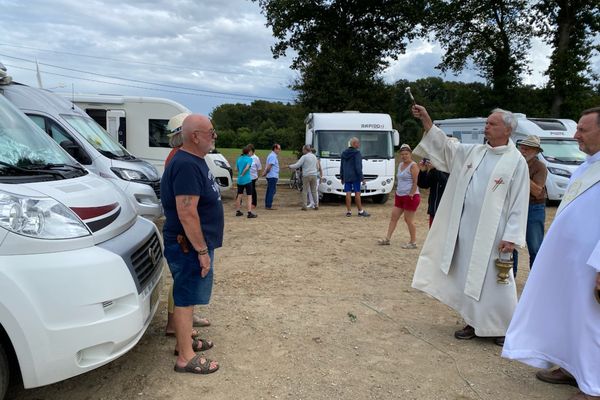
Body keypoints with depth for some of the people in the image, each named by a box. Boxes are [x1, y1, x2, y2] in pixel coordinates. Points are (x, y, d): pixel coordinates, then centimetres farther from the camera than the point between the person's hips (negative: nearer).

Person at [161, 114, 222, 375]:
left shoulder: (195, 161, 11)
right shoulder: (186, 165, -23)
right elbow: (187, 214, -28)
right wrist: (202, 251, -23)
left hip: (197, 244, 10)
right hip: (189, 246, -10)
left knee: (189, 295, 20)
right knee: (186, 298, 0)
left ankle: (185, 340, 35)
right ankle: (186, 358, 11)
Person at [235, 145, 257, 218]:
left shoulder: (239, 159, 10)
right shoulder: (249, 158, -8)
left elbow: (237, 168, 14)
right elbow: (247, 167, -21)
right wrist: (242, 174, -10)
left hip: (239, 180, 6)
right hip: (247, 180, -6)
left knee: (239, 196, 15)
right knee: (249, 196, -3)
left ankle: (238, 211, 21)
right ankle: (250, 213, -8)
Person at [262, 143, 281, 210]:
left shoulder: (271, 155, 18)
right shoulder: (273, 156, -15)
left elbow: (268, 166, 16)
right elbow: (269, 167, -20)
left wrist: (265, 172, 7)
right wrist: (265, 173, -7)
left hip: (270, 176, 10)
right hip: (273, 176, -10)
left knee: (269, 191, 13)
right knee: (272, 191, -7)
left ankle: (267, 205, 18)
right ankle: (269, 206, -6)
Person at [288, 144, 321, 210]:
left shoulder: (304, 157, -8)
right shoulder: (314, 156, 12)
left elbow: (297, 165, -9)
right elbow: (317, 167, 18)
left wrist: (290, 166, 6)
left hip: (306, 176, -5)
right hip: (314, 175, 5)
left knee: (305, 191, 0)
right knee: (314, 191, 11)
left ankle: (304, 206, -3)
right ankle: (316, 205, 8)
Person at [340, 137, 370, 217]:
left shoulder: (344, 153, 11)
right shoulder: (357, 153, -10)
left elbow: (341, 166, 16)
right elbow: (358, 166, -15)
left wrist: (342, 177, 22)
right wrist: (362, 178, -12)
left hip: (346, 177, 6)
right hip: (355, 177, -6)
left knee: (348, 193, 4)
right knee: (357, 193, -2)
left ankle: (349, 211, 5)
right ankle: (360, 211, 4)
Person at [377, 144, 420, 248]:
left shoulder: (413, 166, -11)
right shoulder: (400, 165, 15)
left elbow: (416, 182, -17)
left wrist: (411, 194, -21)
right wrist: (397, 191, 15)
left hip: (410, 197, -9)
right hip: (399, 196, 9)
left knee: (408, 220, -3)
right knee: (393, 217, 8)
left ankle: (413, 242, 8)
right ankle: (387, 239, 13)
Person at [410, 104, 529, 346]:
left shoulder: (516, 161, -7)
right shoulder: (474, 152, 8)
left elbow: (519, 203, -9)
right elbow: (445, 146, 10)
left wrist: (511, 236, -14)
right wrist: (426, 120, -2)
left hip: (492, 233, -5)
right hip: (466, 229, 6)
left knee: (493, 280, 3)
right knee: (469, 277, 12)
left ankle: (504, 327, 21)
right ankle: (475, 322, 26)